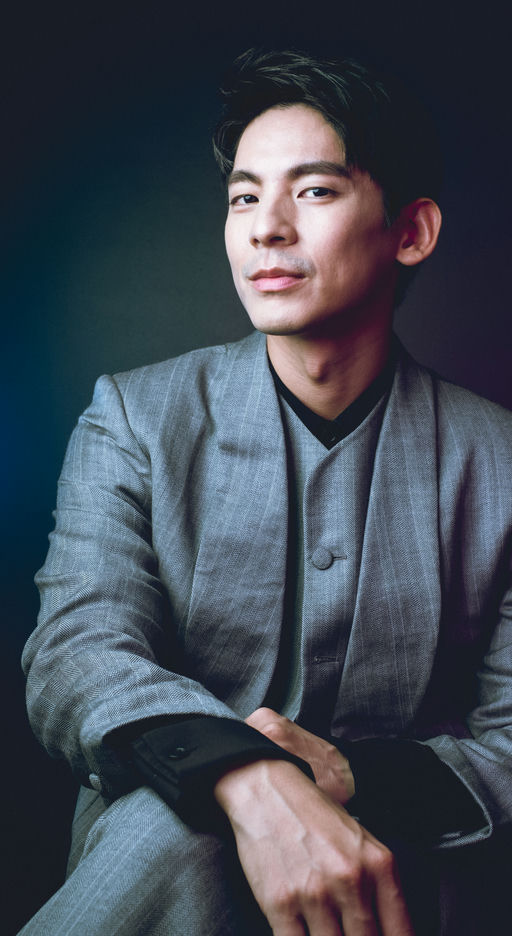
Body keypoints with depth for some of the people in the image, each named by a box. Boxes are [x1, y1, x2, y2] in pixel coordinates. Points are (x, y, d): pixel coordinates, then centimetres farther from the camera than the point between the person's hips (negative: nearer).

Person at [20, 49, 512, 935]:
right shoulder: (135, 417, 1)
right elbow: (77, 654, -13)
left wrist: (358, 778, -22)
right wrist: (245, 777, -34)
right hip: (144, 848, 1)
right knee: (178, 811, -35)